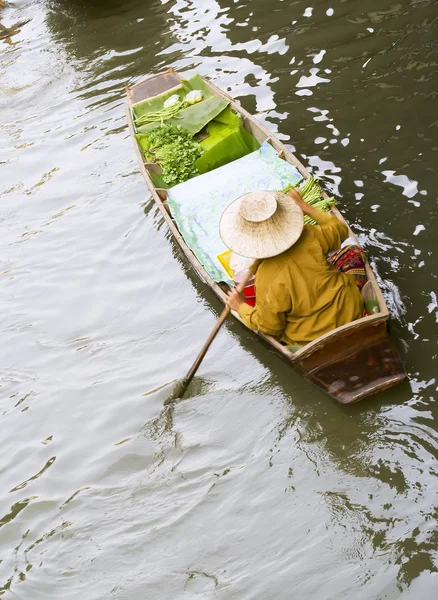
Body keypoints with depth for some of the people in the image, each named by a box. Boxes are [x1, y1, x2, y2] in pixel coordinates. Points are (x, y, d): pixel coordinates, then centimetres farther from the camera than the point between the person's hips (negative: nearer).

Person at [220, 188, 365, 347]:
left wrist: (241, 307, -1)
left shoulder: (267, 280, -32)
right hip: (351, 311, 3)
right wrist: (305, 207, 5)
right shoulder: (308, 237, -22)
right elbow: (340, 229, 2)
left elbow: (269, 326, -17)